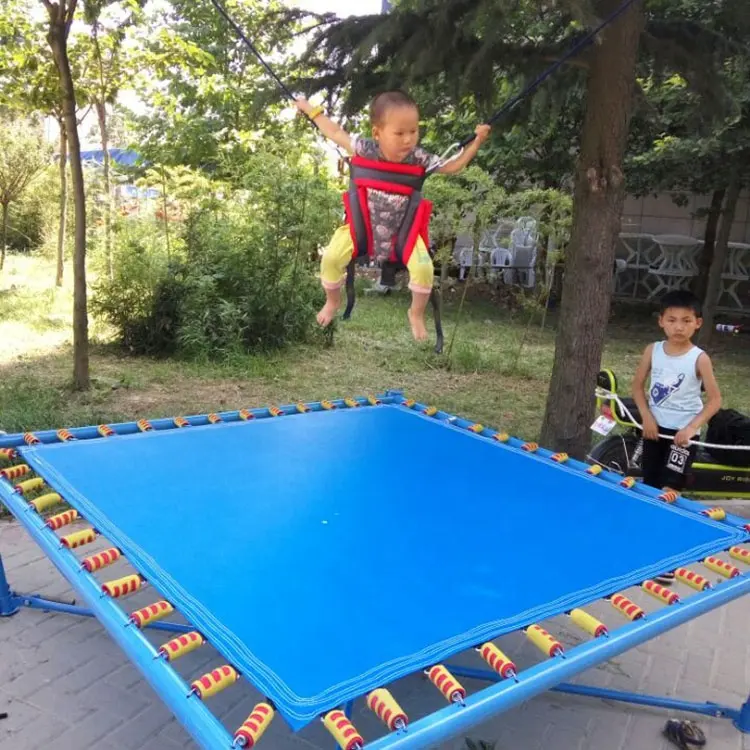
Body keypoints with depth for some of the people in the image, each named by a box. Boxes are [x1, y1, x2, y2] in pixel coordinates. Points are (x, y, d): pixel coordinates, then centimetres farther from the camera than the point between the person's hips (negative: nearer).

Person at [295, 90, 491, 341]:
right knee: (331, 258, -16)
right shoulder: (365, 149, -19)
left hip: (403, 230, 0)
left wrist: (476, 142, -11)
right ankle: (332, 301, 18)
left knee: (424, 268, -21)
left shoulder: (418, 158, -17)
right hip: (363, 224, 0)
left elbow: (452, 167, -3)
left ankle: (416, 314, 10)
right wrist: (311, 110, 4)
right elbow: (336, 133, -3)